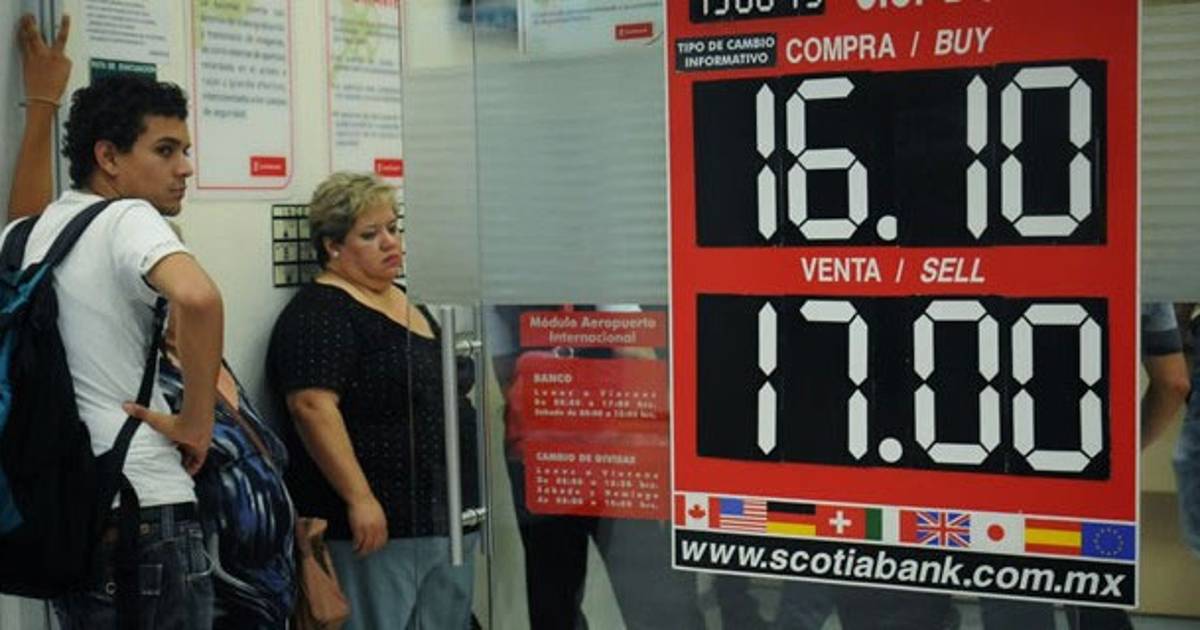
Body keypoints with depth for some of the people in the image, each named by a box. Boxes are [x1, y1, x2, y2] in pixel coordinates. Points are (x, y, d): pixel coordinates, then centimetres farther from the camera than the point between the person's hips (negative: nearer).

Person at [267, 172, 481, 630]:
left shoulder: (408, 307, 17)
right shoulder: (320, 313, -10)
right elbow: (312, 407, -21)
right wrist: (359, 499, -25)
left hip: (448, 521, 9)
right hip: (377, 524, -9)